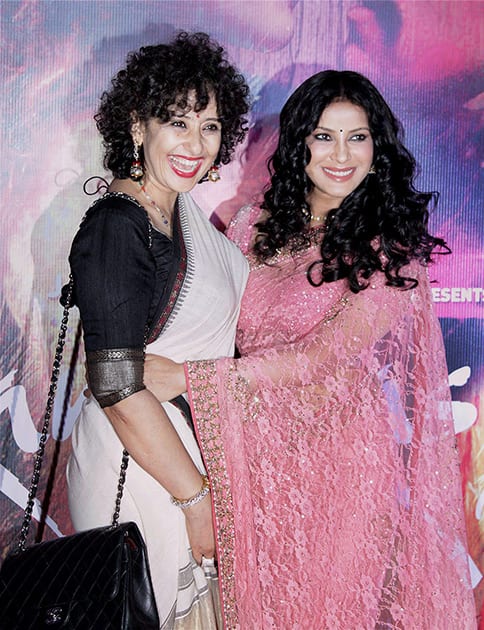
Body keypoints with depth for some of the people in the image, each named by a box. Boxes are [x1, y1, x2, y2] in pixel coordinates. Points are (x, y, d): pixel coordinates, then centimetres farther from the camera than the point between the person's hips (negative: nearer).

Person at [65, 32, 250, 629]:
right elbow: (118, 389, -26)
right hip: (140, 469, -8)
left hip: (194, 451, 8)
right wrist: (197, 497, -18)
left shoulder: (183, 207, 3)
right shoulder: (115, 227, -23)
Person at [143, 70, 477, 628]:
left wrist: (188, 377, -23)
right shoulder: (255, 225, 3)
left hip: (342, 451, -3)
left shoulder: (391, 247, -10)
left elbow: (325, 356, -20)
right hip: (254, 450, 4)